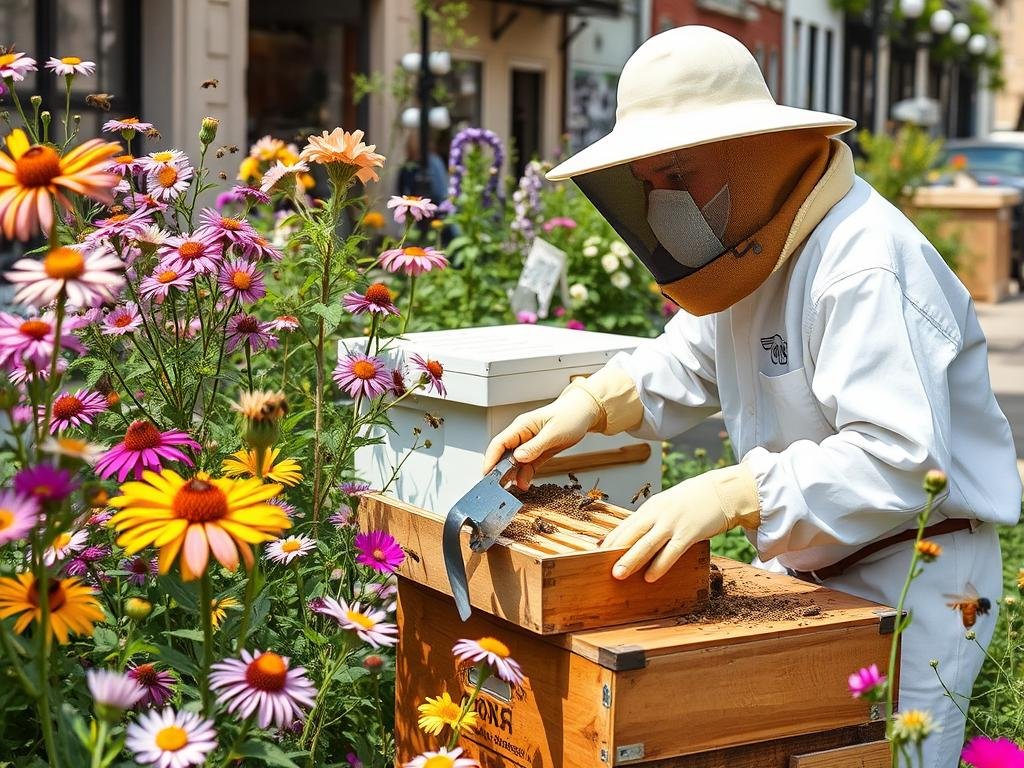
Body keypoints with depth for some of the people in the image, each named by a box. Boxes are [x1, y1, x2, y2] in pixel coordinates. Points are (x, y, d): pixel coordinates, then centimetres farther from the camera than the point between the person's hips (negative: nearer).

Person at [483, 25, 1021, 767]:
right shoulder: (755, 239, 5)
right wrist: (592, 403, -4)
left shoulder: (866, 268, -27)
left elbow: (898, 460, -33)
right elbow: (685, 363, 15)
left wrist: (732, 495, -41)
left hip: (909, 578, -9)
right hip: (803, 566, 9)